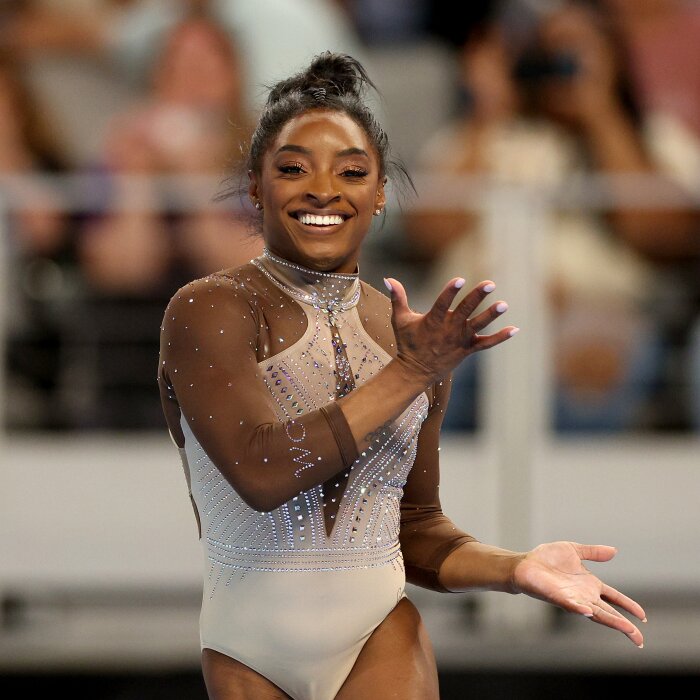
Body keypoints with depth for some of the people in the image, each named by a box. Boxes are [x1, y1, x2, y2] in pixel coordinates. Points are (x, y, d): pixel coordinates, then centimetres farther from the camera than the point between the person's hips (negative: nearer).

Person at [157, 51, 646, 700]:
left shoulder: (415, 337, 8)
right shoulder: (207, 309, -8)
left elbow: (415, 528, 12)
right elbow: (261, 471, -22)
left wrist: (516, 568, -6)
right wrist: (407, 377, -17)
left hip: (381, 643, 3)